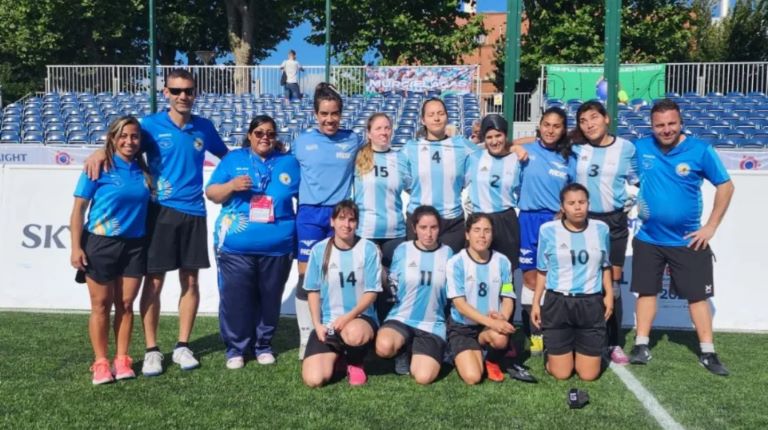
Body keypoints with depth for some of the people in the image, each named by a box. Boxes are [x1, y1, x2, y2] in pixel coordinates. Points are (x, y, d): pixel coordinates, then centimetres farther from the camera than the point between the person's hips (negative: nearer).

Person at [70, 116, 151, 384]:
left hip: (134, 245, 4)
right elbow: (79, 208, -8)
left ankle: (122, 360, 17)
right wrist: (76, 247, -13)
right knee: (101, 305, 4)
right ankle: (101, 362, 13)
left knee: (125, 304, 7)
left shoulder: (143, 170, 4)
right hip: (100, 244, -3)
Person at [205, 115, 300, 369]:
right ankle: (235, 348, 16)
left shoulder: (289, 163, 10)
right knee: (235, 300, 1)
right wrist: (231, 185, -15)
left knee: (269, 299, 10)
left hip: (277, 247, 1)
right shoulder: (233, 159, 7)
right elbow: (211, 193, 3)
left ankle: (263, 345, 26)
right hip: (235, 246, -1)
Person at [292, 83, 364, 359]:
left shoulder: (354, 141, 3)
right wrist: (294, 207, 7)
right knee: (307, 274, 0)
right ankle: (306, 336, 9)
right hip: (310, 214, 0)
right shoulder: (301, 142, 3)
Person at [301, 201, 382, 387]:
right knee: (314, 380, -17)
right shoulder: (319, 250, 0)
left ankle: (355, 362, -2)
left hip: (360, 318, -2)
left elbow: (371, 292, -6)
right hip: (327, 323, 2)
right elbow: (313, 290, 6)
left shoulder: (368, 249, -6)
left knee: (354, 333, -41)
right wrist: (317, 324, -6)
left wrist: (349, 317, -19)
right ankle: (336, 355, 19)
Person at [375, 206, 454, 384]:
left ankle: (414, 354, 14)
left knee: (423, 378, -22)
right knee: (384, 347, -35)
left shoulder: (447, 253, 1)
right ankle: (404, 351, 4)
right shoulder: (402, 250, -1)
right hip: (401, 317, 0)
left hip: (432, 323, 0)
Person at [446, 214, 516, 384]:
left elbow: (508, 299, 0)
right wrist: (491, 322, -27)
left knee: (500, 338, -35)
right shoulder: (456, 263, -12)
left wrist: (502, 318, -23)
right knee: (473, 377, -20)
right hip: (463, 327, -2)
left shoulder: (502, 262, -2)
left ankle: (492, 360, 3)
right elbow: (460, 304, -16)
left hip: (492, 326, 2)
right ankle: (463, 355, 17)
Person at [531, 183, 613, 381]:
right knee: (561, 374, 2)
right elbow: (542, 271, 4)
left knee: (589, 375, 4)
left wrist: (609, 294, 4)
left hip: (591, 304, 2)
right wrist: (536, 302, 3)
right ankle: (552, 352, 36)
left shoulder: (601, 229, 2)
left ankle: (578, 349, 36)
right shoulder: (548, 230, -3)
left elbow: (605, 266, 14)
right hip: (558, 303, -1)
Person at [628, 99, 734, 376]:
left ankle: (708, 353, 14)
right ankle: (641, 346, 20)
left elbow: (725, 186, -4)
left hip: (688, 240, -2)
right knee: (646, 291, 10)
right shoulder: (640, 148, -6)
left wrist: (711, 226, -7)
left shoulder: (700, 150, -11)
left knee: (698, 295, 5)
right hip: (648, 239, 2)